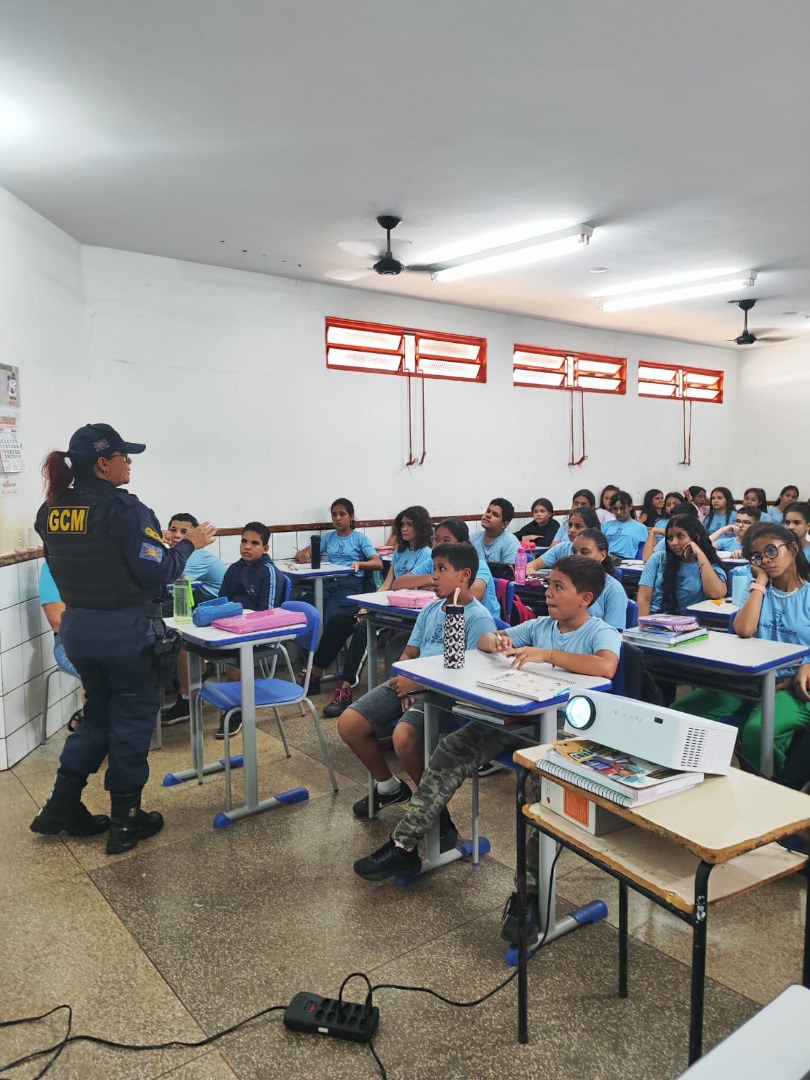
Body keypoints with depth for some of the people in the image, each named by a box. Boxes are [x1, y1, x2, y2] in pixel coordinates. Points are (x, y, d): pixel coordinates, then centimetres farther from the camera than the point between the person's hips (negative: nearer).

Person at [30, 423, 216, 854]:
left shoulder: (51, 511, 3)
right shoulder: (125, 508, -19)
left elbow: (76, 564, 13)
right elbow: (158, 573, -19)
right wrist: (189, 543, -4)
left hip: (76, 626, 7)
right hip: (126, 631, -7)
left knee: (98, 713, 23)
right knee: (133, 717, 9)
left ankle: (61, 806, 27)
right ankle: (125, 822, 20)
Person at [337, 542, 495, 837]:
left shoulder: (479, 618, -10)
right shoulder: (430, 610, 15)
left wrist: (417, 684, -15)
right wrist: (404, 681, -4)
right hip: (411, 684, 8)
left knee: (404, 735, -35)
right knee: (348, 724, -2)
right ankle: (388, 787, 23)